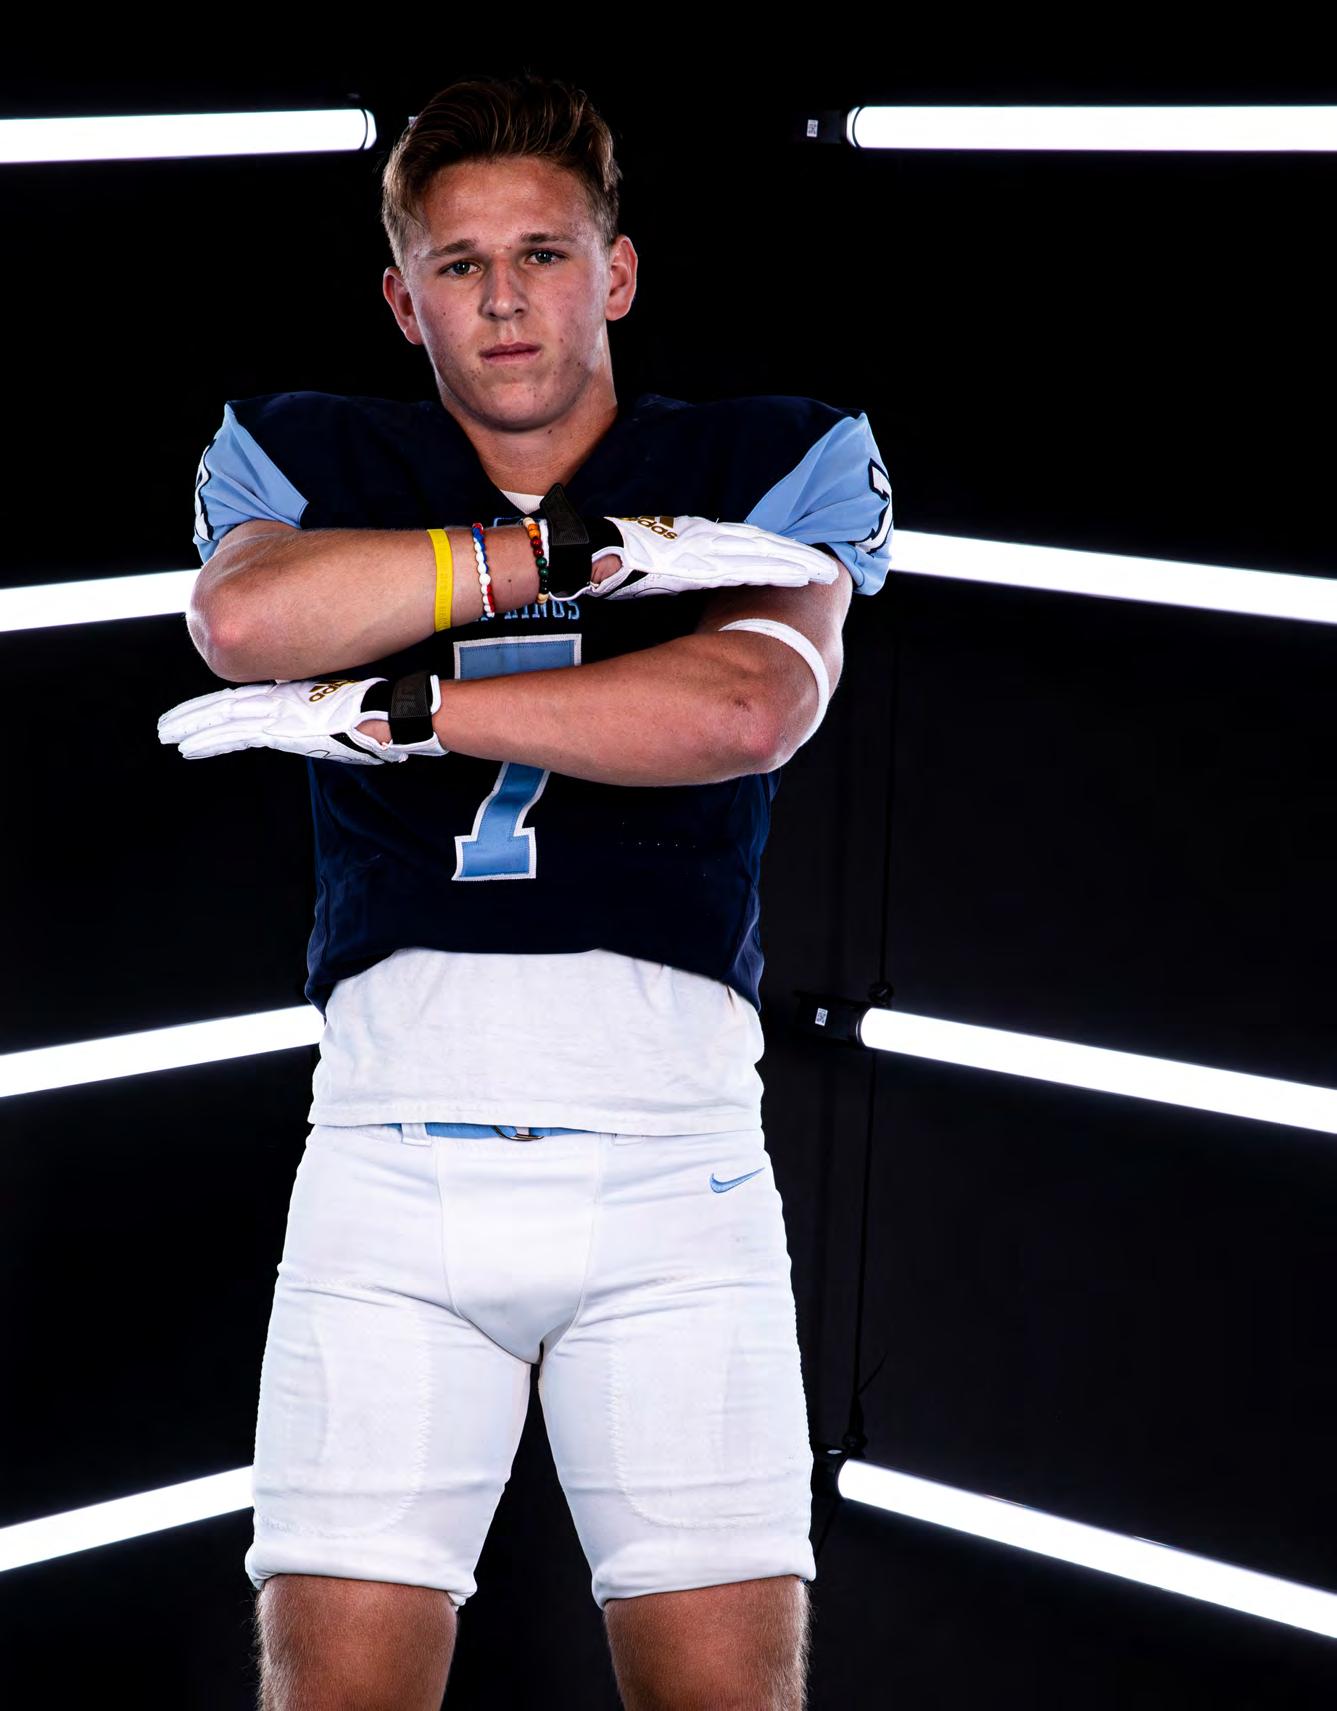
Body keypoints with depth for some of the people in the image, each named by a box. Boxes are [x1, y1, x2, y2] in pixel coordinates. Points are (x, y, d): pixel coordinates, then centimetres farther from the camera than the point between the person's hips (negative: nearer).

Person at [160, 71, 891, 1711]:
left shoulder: (776, 462, 11)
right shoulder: (305, 456, 13)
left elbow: (746, 710, -9)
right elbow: (245, 617, -11)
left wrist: (403, 710, -10)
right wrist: (580, 551, -9)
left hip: (675, 1159, 0)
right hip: (395, 1139, 1)